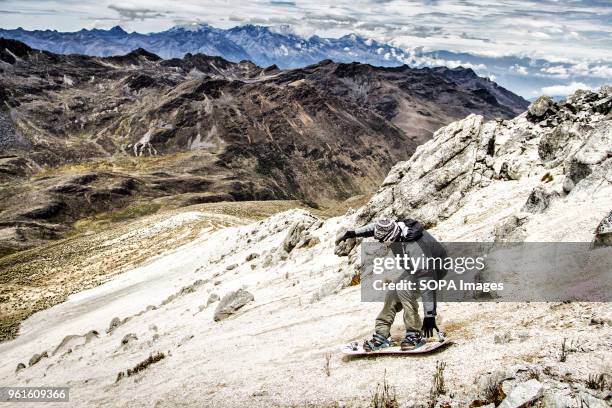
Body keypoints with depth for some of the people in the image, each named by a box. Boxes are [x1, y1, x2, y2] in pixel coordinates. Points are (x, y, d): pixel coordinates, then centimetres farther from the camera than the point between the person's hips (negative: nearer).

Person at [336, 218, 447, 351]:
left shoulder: (415, 248, -42)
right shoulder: (394, 227, -19)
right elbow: (374, 227, 6)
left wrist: (430, 316, -46)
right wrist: (352, 233, 8)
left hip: (435, 268, -8)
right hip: (414, 268, 8)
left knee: (404, 290, -29)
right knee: (392, 294, -4)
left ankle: (415, 334, -17)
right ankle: (381, 335, 7)